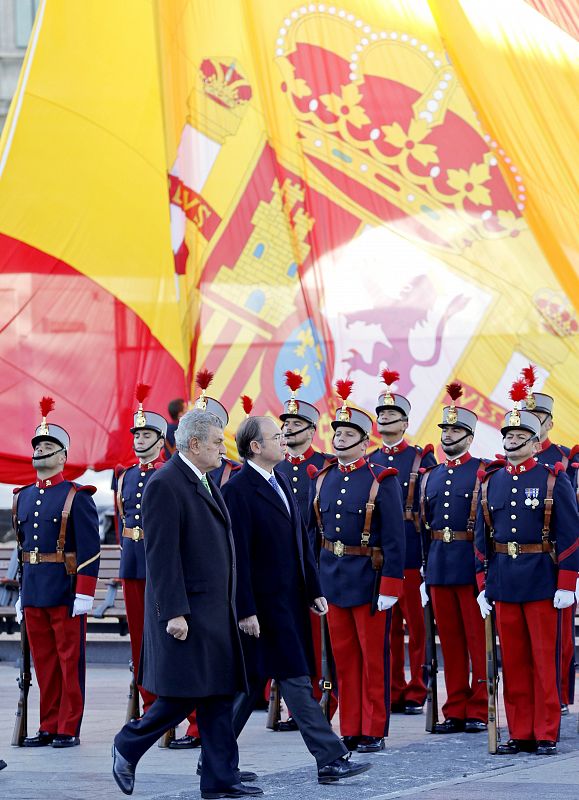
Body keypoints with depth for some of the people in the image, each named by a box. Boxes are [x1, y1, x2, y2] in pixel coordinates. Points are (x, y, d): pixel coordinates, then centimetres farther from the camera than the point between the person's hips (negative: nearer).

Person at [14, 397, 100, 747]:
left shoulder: (76, 497, -6)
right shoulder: (23, 497, 14)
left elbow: (90, 548, -11)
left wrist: (85, 595, -16)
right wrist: (22, 593, 17)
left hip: (66, 591, -6)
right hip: (33, 592, 6)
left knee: (70, 660, 0)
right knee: (44, 662, 9)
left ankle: (69, 728, 4)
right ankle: (49, 727, 14)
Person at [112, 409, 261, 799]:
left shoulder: (204, 482, 15)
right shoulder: (165, 485, -14)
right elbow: (162, 555, -18)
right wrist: (174, 613, -22)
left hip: (216, 611, 9)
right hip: (187, 610, -9)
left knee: (219, 695, 6)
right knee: (184, 695, -7)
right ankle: (128, 746, 13)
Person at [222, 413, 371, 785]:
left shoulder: (281, 482, 14)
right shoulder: (238, 490, -13)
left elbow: (301, 541, 18)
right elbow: (238, 556, -16)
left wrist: (315, 590, 15)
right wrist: (245, 611, -18)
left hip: (291, 601, 9)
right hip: (266, 606, -9)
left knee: (252, 681, 12)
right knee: (296, 680, -7)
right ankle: (331, 759, -7)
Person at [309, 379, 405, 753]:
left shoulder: (382, 481, -8)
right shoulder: (322, 479, 8)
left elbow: (395, 538, -11)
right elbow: (312, 529, 12)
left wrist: (390, 586, -16)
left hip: (369, 578, -5)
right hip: (332, 578, 5)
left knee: (374, 658, 2)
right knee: (344, 656, 9)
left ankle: (373, 731, 8)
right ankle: (350, 729, 16)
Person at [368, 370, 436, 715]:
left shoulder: (422, 459, 0)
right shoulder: (369, 462, 11)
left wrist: (430, 554, -8)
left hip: (411, 553, -4)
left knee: (417, 624, 1)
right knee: (387, 625, 7)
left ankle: (416, 693, 6)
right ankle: (393, 691, 13)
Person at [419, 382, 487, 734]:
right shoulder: (430, 477, 14)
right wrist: (425, 571, 12)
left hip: (471, 568, -5)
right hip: (438, 568, 5)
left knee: (477, 639, 0)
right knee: (449, 639, 8)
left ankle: (479, 710, 4)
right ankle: (456, 710, 12)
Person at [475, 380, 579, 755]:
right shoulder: (491, 481, 10)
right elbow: (482, 537, 13)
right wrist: (483, 584, 8)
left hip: (542, 581, -4)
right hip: (503, 580, 4)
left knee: (544, 660, 0)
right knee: (513, 661, 7)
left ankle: (546, 734, 5)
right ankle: (520, 733, 12)